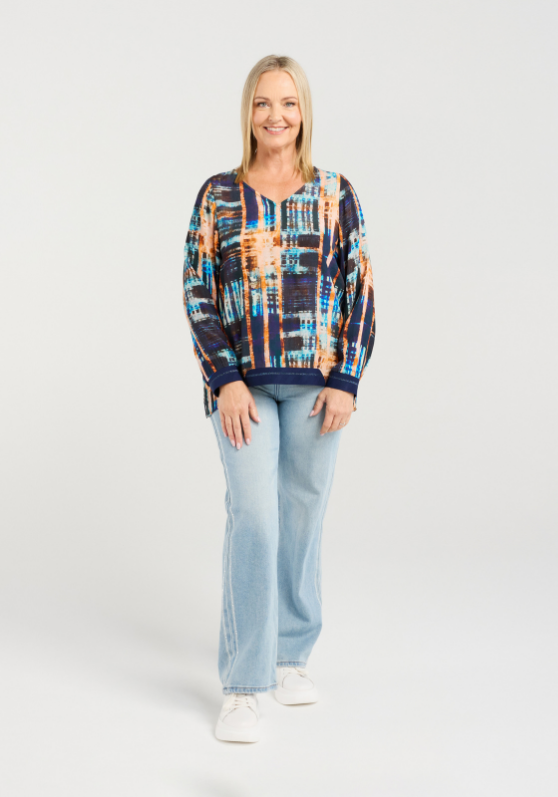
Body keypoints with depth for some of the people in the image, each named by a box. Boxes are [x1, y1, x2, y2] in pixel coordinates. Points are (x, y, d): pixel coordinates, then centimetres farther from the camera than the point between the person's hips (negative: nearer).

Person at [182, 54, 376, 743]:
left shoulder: (335, 193, 6)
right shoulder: (218, 194, 4)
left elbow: (360, 290, 4)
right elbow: (197, 293, 1)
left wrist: (345, 380, -5)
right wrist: (226, 380, -9)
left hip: (317, 381, 2)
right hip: (242, 380, -1)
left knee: (303, 516, 8)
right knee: (253, 517, -10)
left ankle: (292, 654, 25)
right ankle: (244, 685, -4)